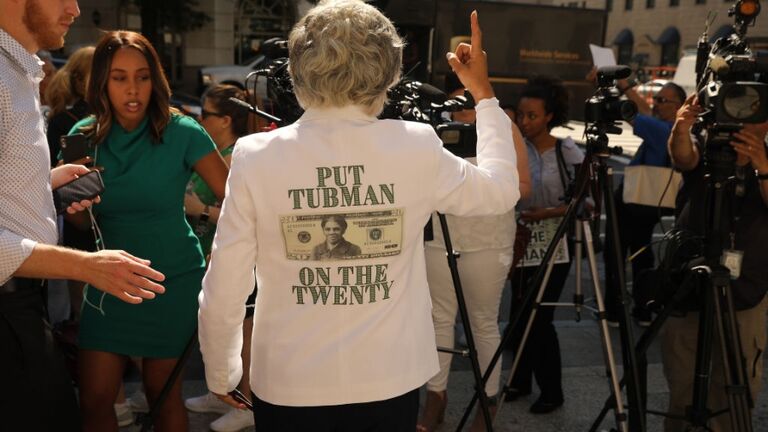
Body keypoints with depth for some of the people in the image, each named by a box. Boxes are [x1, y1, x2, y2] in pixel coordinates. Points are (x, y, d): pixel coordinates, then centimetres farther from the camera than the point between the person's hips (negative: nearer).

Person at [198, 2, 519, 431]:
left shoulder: (256, 157, -13)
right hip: (390, 383, 2)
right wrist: (484, 93, 18)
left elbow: (223, 293, -10)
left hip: (289, 388, -1)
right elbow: (503, 190, 9)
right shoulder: (417, 147, -10)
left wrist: (221, 374, 8)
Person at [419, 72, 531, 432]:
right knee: (439, 317, 7)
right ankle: (436, 396, 19)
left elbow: (523, 186, -3)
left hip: (488, 241, -3)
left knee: (484, 322, 4)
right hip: (440, 236, 3)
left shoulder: (503, 126, 0)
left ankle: (488, 402, 17)